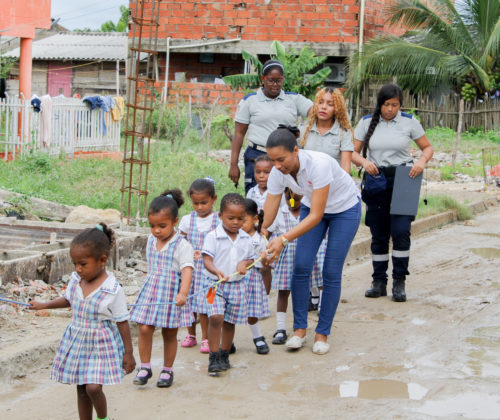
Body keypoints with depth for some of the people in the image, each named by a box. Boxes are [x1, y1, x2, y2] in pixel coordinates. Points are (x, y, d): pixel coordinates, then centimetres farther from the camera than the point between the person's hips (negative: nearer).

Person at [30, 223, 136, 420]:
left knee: (93, 387, -15)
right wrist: (44, 305, 19)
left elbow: (122, 322, -12)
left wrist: (128, 353, -8)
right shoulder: (75, 280, -3)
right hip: (76, 341, 6)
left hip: (101, 344, -5)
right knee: (81, 390, 11)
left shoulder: (113, 290, -20)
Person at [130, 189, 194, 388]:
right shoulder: (151, 240, 6)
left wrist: (183, 293, -37)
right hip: (150, 292, 4)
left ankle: (167, 370, 22)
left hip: (172, 294, -4)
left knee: (169, 333, 7)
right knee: (144, 328, -7)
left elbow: (187, 269, -24)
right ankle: (145, 367, 7)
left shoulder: (182, 245, -14)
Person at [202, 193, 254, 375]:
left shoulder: (245, 238, 6)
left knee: (230, 322, 10)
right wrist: (217, 272, -33)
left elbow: (250, 258, 15)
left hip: (237, 285, 4)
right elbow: (207, 260, -13)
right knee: (215, 318, -18)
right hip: (215, 284, -4)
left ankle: (224, 356, 25)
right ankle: (214, 358, -10)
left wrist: (244, 264, -9)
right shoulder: (212, 237, -8)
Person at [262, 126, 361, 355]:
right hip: (311, 206, 5)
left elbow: (316, 216, -39)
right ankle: (299, 329, 5)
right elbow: (265, 219, -17)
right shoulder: (277, 173, -22)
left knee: (331, 272, -8)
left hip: (345, 209, -4)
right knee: (301, 267, -8)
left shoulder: (319, 164, -39)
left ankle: (322, 333, 5)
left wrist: (284, 239, -47)